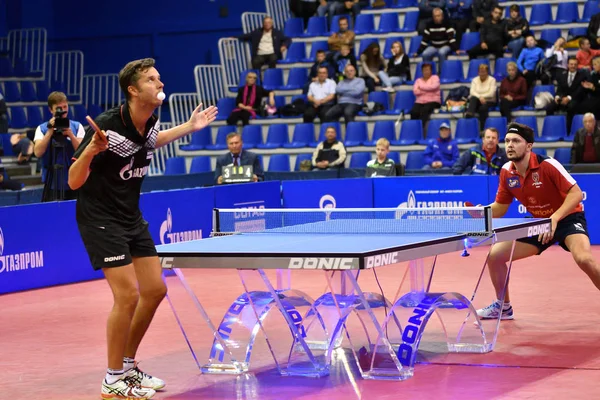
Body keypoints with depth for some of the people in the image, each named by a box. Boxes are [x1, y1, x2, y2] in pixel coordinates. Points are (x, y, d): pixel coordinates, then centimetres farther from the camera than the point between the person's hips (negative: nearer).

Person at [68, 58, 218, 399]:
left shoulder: (151, 122, -2)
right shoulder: (107, 126, -25)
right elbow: (74, 182, -23)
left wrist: (189, 127, 23)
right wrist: (91, 149, -41)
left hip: (132, 218, 8)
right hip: (100, 219, -8)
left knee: (155, 290, 8)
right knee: (128, 295, -13)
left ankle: (128, 367, 23)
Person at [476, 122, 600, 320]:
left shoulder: (547, 165, -24)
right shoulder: (507, 172, -6)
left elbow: (576, 194, -25)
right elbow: (499, 208, 5)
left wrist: (554, 218, -36)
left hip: (567, 217, -6)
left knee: (584, 258, -34)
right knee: (495, 255, 0)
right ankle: (503, 306, 20)